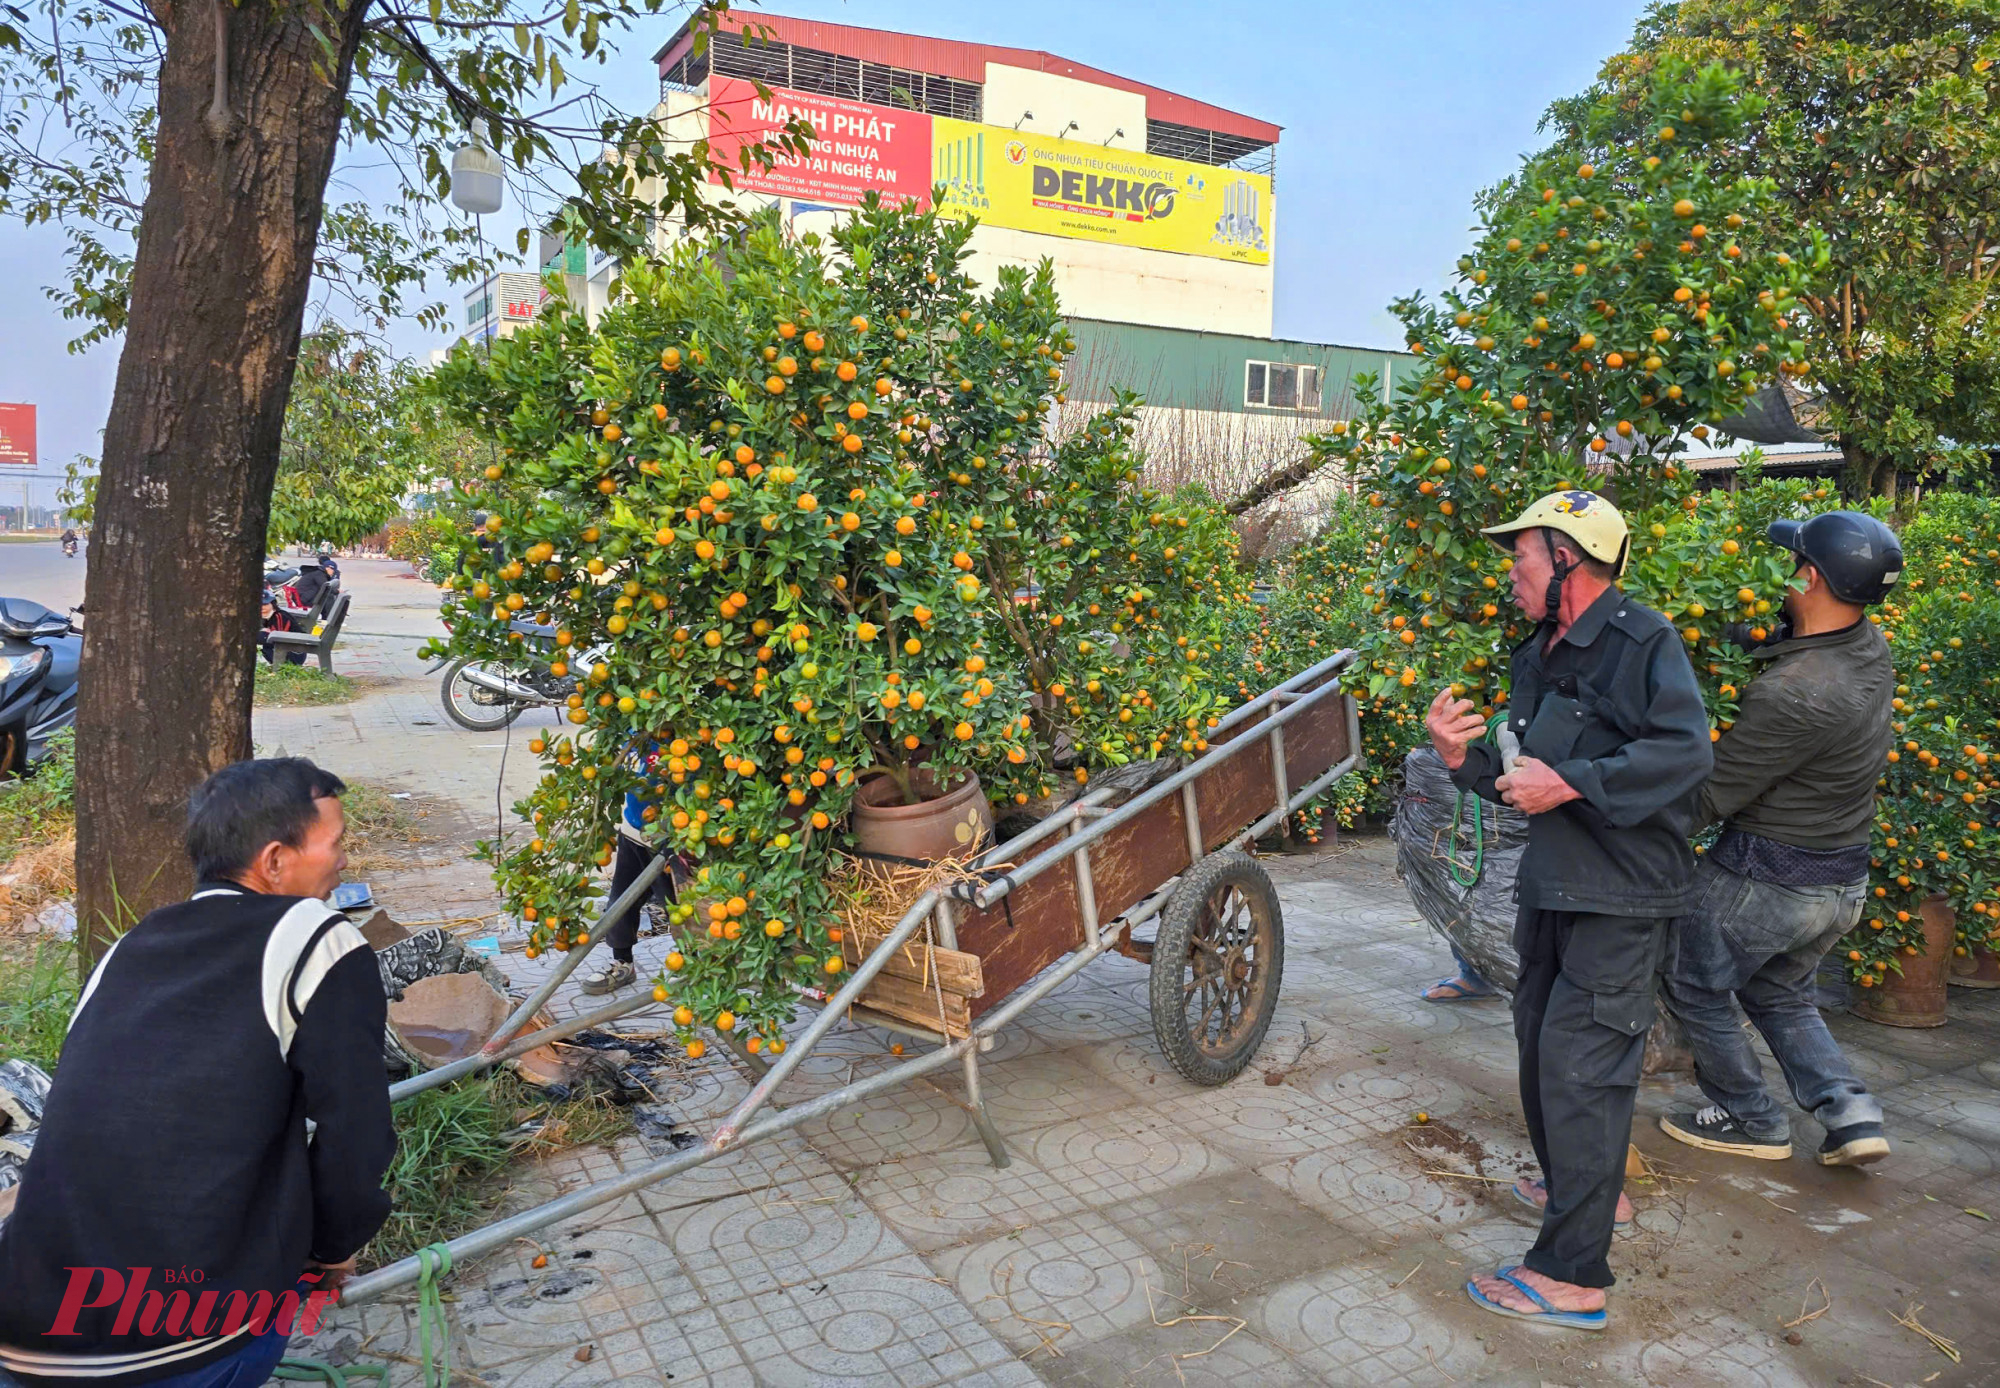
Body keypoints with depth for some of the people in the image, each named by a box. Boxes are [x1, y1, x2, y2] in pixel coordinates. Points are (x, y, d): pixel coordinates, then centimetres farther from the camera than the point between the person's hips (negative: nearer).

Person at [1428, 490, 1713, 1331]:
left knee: (1578, 1065, -7)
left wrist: (1570, 782, -26)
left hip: (1622, 898, -9)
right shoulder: (1536, 660, 12)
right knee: (1541, 1044, 19)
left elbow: (1686, 752, -25)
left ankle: (1573, 1277, 1)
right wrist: (1464, 758, -2)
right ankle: (1578, 1188, 42)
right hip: (1552, 887, 9)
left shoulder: (1641, 640, -14)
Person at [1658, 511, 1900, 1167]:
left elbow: (1710, 797, -23)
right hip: (1844, 882, 8)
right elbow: (1770, 642, 17)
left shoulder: (1794, 695, -31)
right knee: (1779, 994, 27)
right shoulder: (1871, 648, -4)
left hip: (1765, 881, -8)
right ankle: (1851, 1113, 18)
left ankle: (1751, 1120, 26)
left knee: (1695, 988, 14)